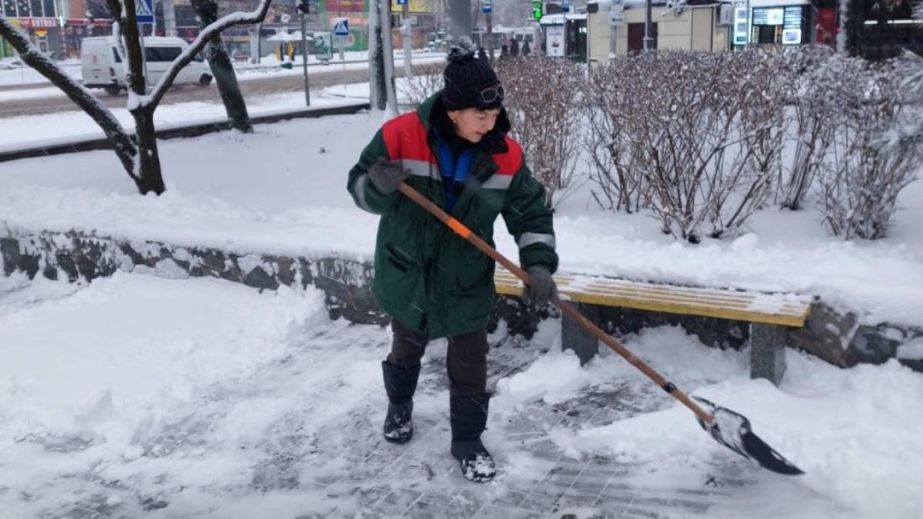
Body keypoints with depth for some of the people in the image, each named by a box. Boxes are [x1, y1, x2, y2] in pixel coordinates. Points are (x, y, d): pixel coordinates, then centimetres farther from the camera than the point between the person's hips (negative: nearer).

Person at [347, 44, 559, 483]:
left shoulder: (506, 155, -15)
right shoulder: (401, 135, -22)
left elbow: (531, 212, -7)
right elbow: (359, 187, -11)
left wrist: (538, 265, -21)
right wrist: (379, 188, -34)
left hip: (468, 282, 0)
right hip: (407, 274, 0)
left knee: (469, 365, 6)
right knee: (406, 349, 23)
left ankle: (468, 442, 29)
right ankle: (399, 407, 53)